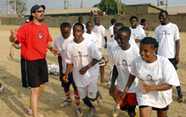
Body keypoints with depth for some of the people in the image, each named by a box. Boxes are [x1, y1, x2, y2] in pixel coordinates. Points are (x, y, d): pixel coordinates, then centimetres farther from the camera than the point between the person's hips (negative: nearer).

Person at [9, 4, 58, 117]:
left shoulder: (45, 27, 5)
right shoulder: (27, 27, -16)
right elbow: (13, 39, -26)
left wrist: (51, 48, -3)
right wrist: (13, 36, -50)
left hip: (42, 60, 8)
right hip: (30, 61, -8)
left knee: (41, 86, 19)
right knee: (35, 89, -6)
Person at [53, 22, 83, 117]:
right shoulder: (57, 40, -8)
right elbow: (59, 56, 2)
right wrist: (61, 71, 6)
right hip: (64, 68, 4)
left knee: (76, 87, -5)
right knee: (65, 86, 19)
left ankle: (77, 107, 13)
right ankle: (68, 100, 48)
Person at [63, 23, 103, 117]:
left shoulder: (89, 44, -17)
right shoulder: (70, 46, -9)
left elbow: (97, 58, -10)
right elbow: (70, 62, 0)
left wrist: (86, 67, -21)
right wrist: (66, 74, -11)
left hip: (91, 74, -3)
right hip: (78, 75, 3)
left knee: (92, 97, -2)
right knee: (83, 97, 14)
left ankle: (97, 94, 37)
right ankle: (92, 108, 47)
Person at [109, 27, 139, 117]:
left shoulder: (136, 52, -22)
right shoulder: (114, 50, -11)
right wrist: (112, 84, 3)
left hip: (134, 87, -3)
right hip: (121, 86, 3)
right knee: (123, 107, 21)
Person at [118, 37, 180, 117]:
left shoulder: (164, 62, -28)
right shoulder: (136, 61, -20)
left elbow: (169, 85, -26)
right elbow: (132, 75, 1)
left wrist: (151, 88, -41)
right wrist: (125, 91, -1)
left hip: (161, 96, 0)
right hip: (144, 95, 0)